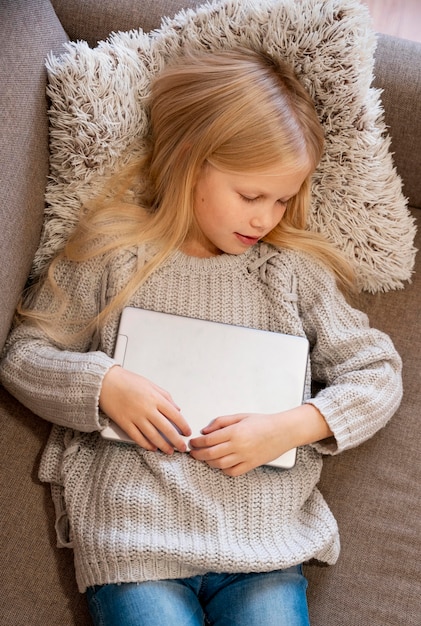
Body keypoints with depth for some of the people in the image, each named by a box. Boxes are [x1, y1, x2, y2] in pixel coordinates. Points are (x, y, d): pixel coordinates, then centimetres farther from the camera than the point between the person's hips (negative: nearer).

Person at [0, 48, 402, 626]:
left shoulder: (294, 269, 6)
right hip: (133, 536, -1)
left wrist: (290, 427, -8)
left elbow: (377, 372, 8)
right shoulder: (111, 254, 2)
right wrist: (103, 384, -13)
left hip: (264, 539, 2)